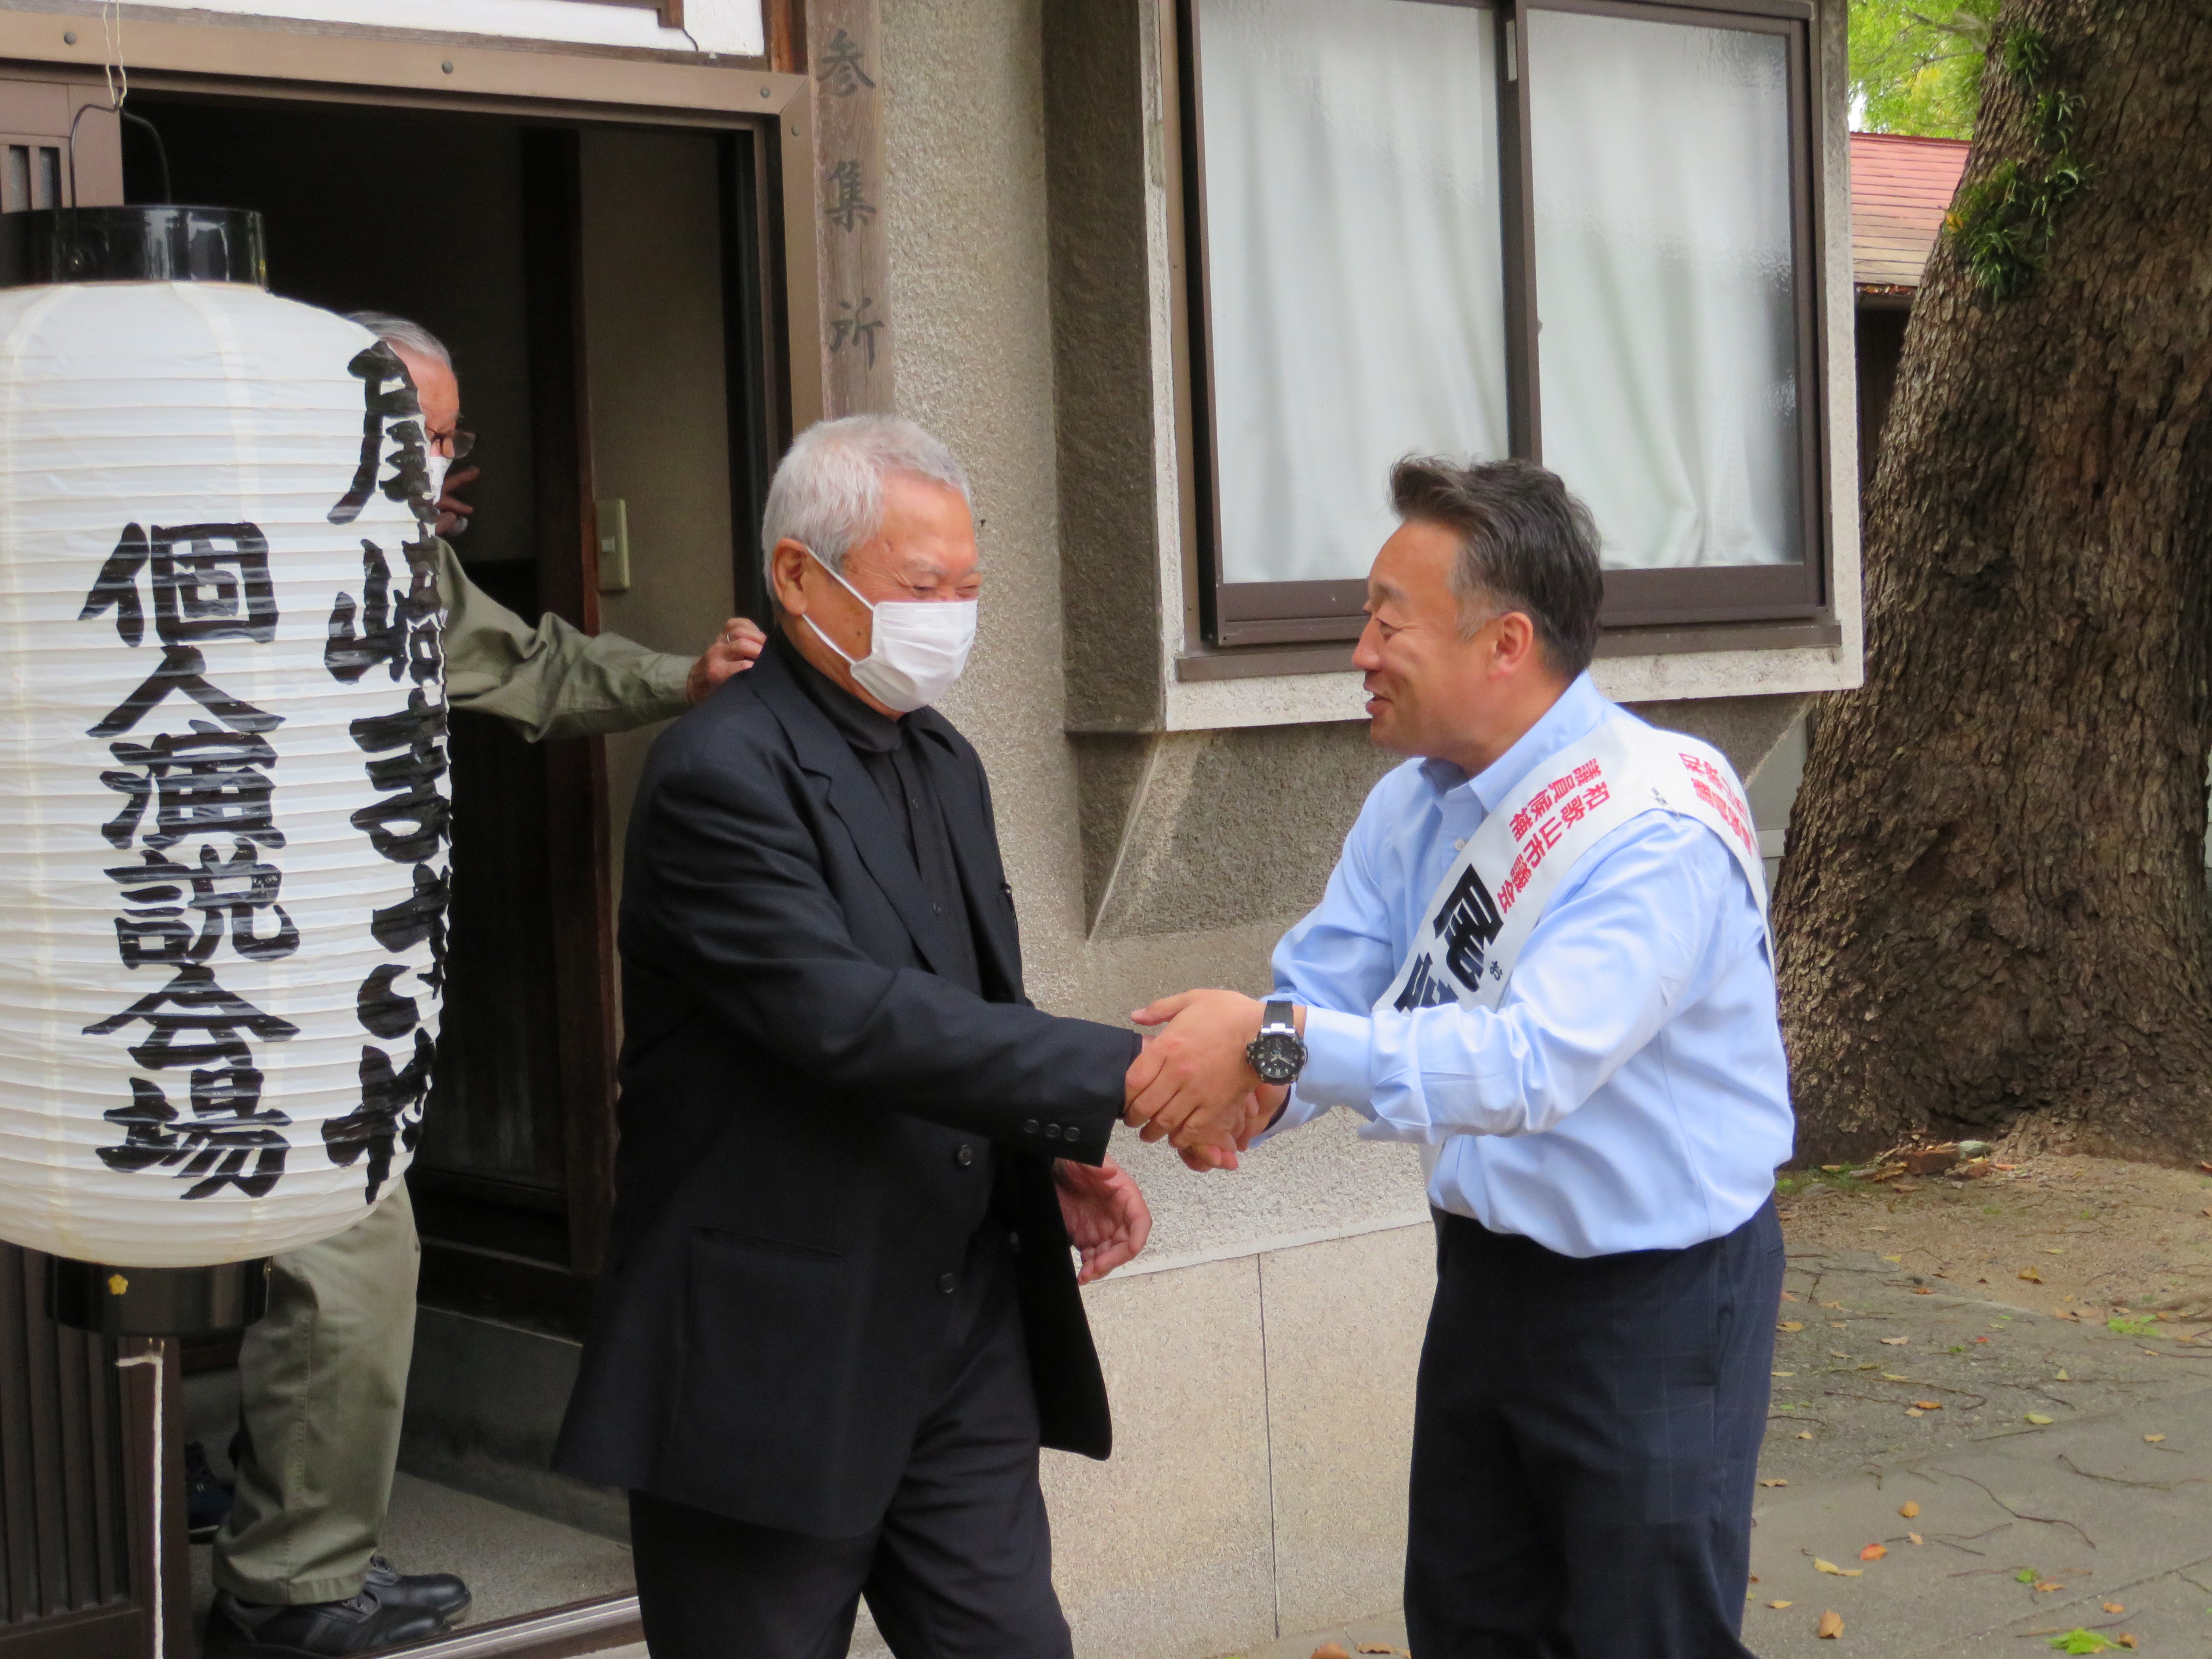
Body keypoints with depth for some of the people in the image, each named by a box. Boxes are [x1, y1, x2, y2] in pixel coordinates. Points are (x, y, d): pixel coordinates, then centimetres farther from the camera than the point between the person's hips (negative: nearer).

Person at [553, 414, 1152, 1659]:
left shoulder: (944, 762, 13)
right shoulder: (723, 773, -15)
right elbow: (846, 1018, -26)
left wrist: (1059, 1156, 1)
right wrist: (1124, 1074, -27)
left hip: (967, 1322, 7)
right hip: (775, 1355, -7)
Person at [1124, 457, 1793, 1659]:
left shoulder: (1659, 828, -25)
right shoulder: (1415, 804, 1)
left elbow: (1538, 1063, -35)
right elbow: (1319, 988, -2)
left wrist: (1278, 1043, -40)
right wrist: (1241, 1085, -26)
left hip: (1655, 1298, -7)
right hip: (1488, 1275, 8)